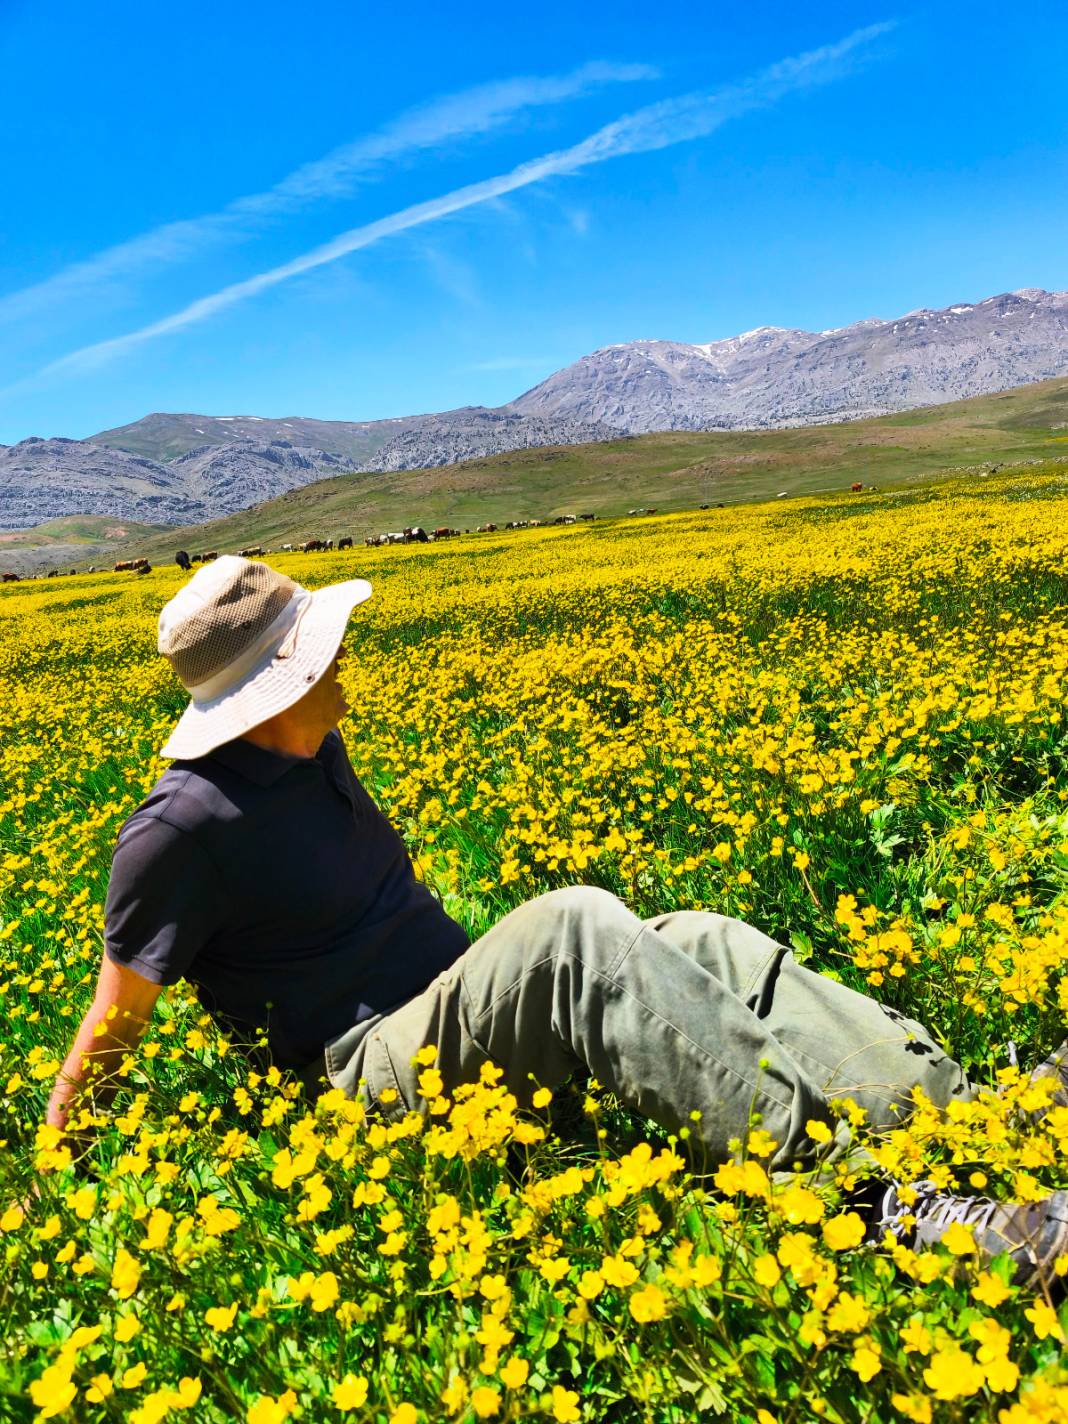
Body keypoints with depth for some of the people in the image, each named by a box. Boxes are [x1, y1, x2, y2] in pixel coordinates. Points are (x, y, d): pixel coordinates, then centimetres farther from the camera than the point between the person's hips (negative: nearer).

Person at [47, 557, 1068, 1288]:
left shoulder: (311, 751, 9)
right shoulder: (179, 831, -15)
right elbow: (116, 1019, -6)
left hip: (462, 997, 8)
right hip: (378, 1070, -8)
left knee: (704, 945, -14)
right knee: (571, 927, -36)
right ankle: (875, 1193, -40)